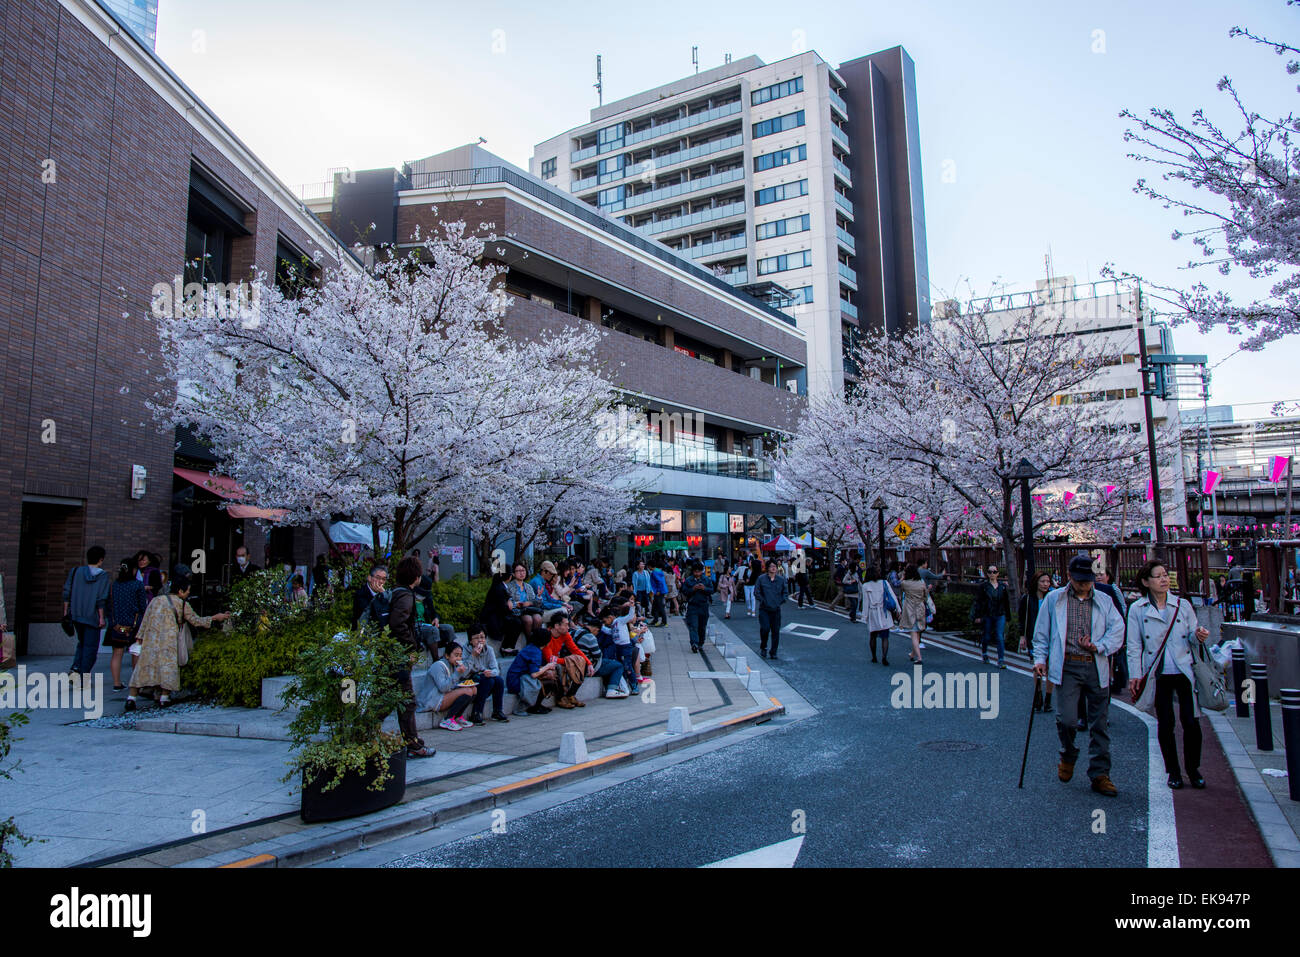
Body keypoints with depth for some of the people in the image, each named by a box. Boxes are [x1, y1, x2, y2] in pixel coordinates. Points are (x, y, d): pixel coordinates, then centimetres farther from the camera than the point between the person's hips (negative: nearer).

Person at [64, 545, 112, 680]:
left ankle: (75, 667, 4)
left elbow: (67, 592, 5)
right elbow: (101, 599, -12)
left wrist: (66, 611, 13)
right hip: (92, 617, -4)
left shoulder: (76, 571, 4)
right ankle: (83, 676, 2)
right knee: (90, 646, 4)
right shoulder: (103, 576, -7)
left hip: (76, 615, 4)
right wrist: (101, 617, -8)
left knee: (82, 643, 22)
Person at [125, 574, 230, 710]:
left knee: (144, 666, 5)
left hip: (150, 639, 4)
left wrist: (141, 637, 22)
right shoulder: (182, 604, 1)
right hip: (168, 640, -4)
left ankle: (131, 697, -4)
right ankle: (164, 697, 4)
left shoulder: (156, 600, 14)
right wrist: (215, 617, 17)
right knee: (168, 664, 5)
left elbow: (145, 621, 15)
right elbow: (196, 621, 8)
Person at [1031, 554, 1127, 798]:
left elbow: (1118, 630, 2)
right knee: (1066, 718, -11)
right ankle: (1068, 757, 18)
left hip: (1097, 668, 2)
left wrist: (1099, 646, -13)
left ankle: (1100, 774, 14)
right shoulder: (1054, 599, 9)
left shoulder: (1105, 602, 13)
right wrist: (1040, 659, 1)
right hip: (1068, 667, -2)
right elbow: (1041, 633, 11)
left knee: (1100, 724, 3)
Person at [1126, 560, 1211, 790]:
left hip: (1185, 671, 1)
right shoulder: (1137, 610, -1)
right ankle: (1173, 771, 20)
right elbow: (1134, 646, 0)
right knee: (1165, 724, 4)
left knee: (1191, 721, -2)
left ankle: (1193, 769, 18)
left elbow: (1192, 636, 9)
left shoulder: (1183, 605, 4)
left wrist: (1200, 636, -14)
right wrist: (1135, 676, -6)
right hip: (1158, 674, -1)